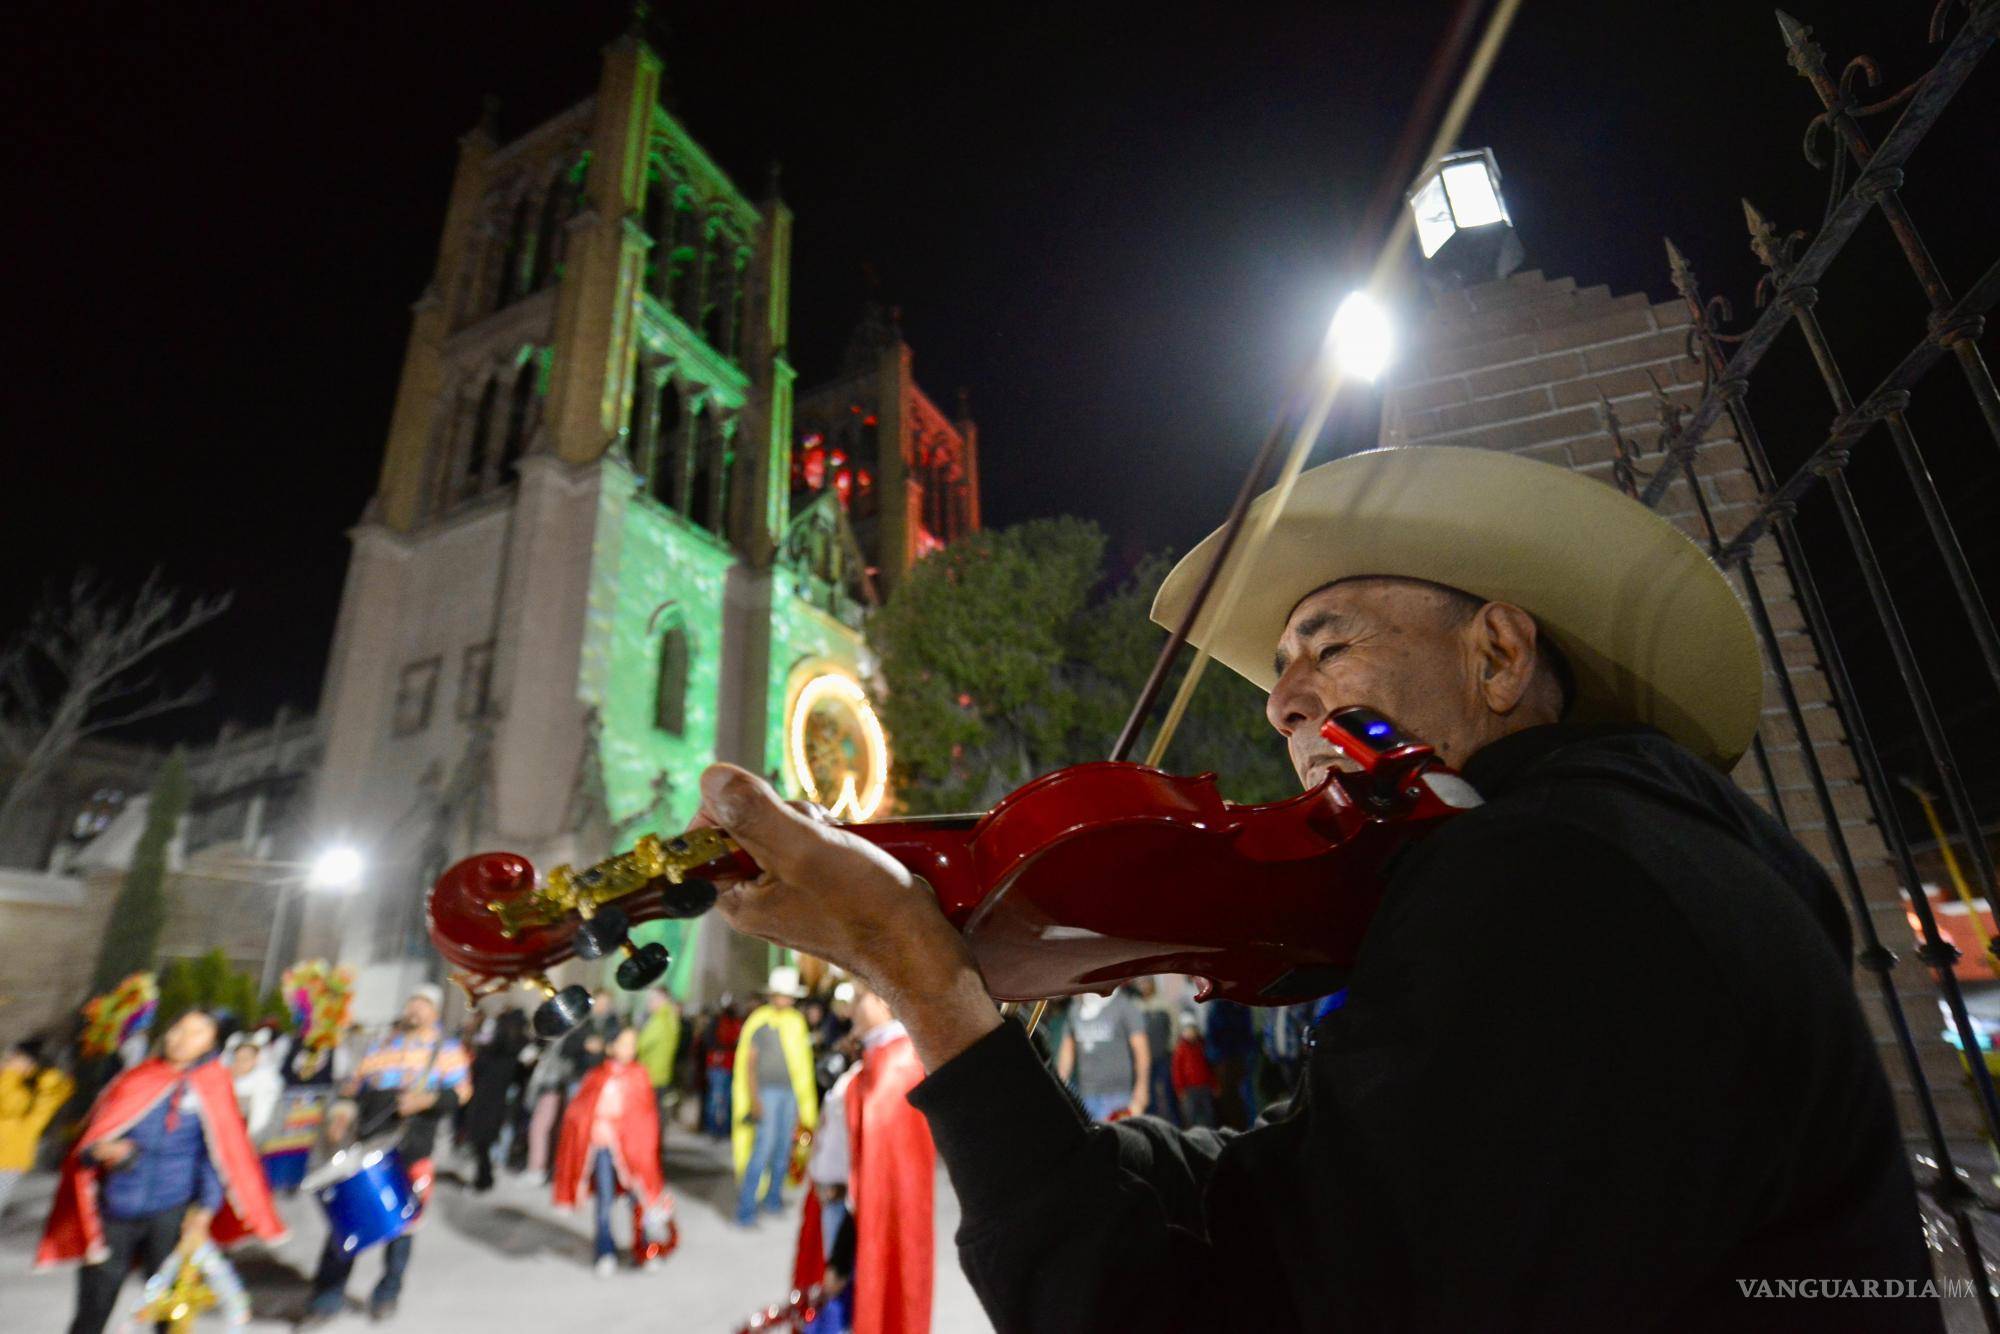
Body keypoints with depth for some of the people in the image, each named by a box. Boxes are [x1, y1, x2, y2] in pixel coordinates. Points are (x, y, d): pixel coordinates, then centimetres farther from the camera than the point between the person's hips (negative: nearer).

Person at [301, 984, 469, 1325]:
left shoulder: (447, 1050, 6)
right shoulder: (381, 1047, 17)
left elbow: (458, 1091, -4)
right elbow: (356, 1086, 15)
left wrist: (430, 1098, -22)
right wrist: (346, 1108, -4)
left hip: (411, 1150, -2)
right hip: (368, 1145, 2)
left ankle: (387, 1295, 26)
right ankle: (328, 1297, 17)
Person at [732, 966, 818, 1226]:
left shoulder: (796, 1022, 10)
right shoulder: (760, 1021, -5)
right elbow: (749, 1062, -6)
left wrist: (802, 1102, 13)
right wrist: (754, 1099, -13)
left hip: (791, 1093, 5)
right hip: (767, 1091, -5)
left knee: (783, 1149, 8)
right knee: (763, 1148, -9)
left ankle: (774, 1198, 22)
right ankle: (745, 1209, -2)